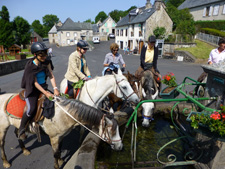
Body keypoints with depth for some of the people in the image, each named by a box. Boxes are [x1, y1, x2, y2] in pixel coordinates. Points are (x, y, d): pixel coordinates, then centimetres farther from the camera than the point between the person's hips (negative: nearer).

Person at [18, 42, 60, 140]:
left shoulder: (46, 62, -1)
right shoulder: (30, 66, -15)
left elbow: (51, 76, -6)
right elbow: (35, 83, -18)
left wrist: (55, 89, -21)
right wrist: (45, 93, -26)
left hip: (44, 87, 5)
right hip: (32, 90, -5)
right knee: (32, 109, -24)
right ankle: (21, 130, 1)